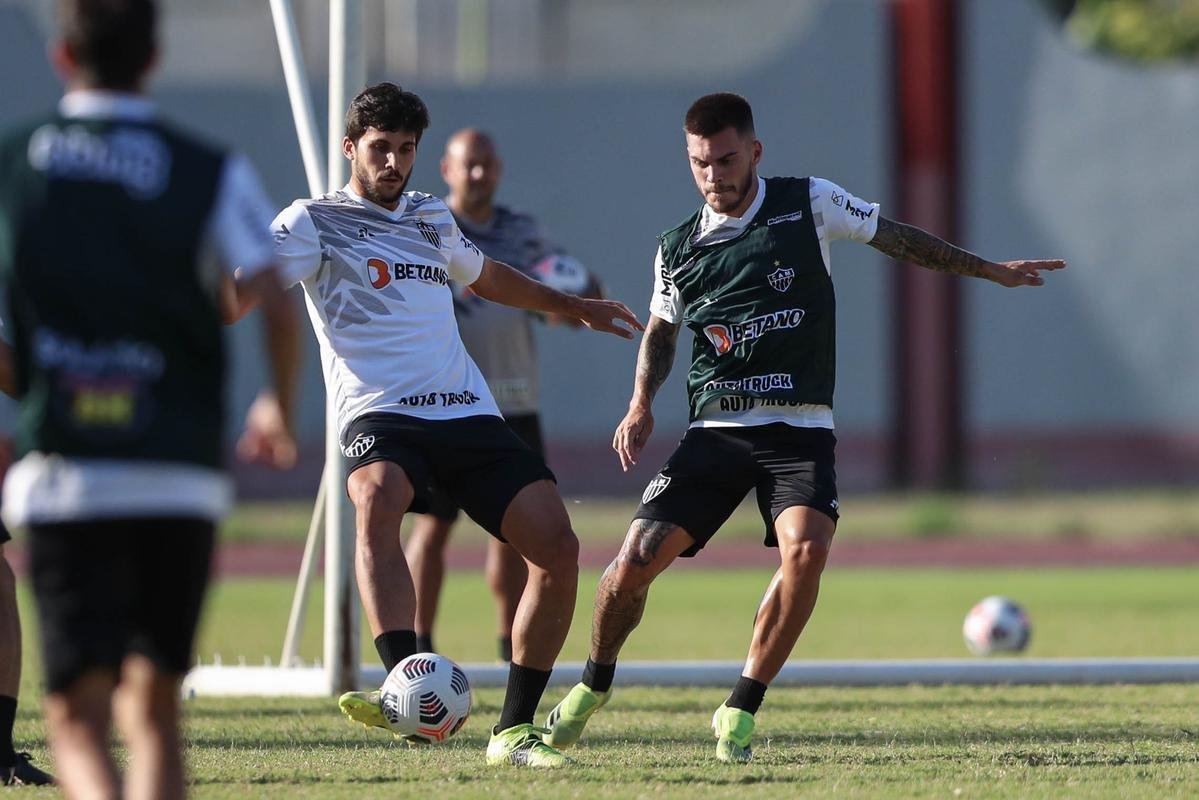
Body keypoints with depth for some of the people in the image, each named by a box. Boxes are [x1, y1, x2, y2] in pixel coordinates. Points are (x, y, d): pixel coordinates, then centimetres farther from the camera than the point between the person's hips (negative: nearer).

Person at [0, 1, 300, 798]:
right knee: (155, 708, 15)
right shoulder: (213, 173, 2)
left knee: (79, 716, -4)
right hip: (181, 476, 1)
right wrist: (281, 408, 13)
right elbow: (278, 306, -5)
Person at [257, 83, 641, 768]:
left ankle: (516, 729, 2)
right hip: (381, 415, -6)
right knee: (378, 499, -39)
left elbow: (486, 276, 42)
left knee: (557, 546, -9)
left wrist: (575, 307, 54)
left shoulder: (432, 218, 23)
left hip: (469, 413, 6)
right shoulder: (316, 221, 5)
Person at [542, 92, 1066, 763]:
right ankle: (595, 685, 19)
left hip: (801, 431, -1)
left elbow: (895, 237, 13)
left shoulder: (808, 204, 1)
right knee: (636, 561, -11)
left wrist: (986, 269, 18)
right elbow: (661, 332, 22)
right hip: (717, 428, 1)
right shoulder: (679, 250, 7)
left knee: (806, 549, -28)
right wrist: (642, 404, 6)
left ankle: (741, 713, -14)